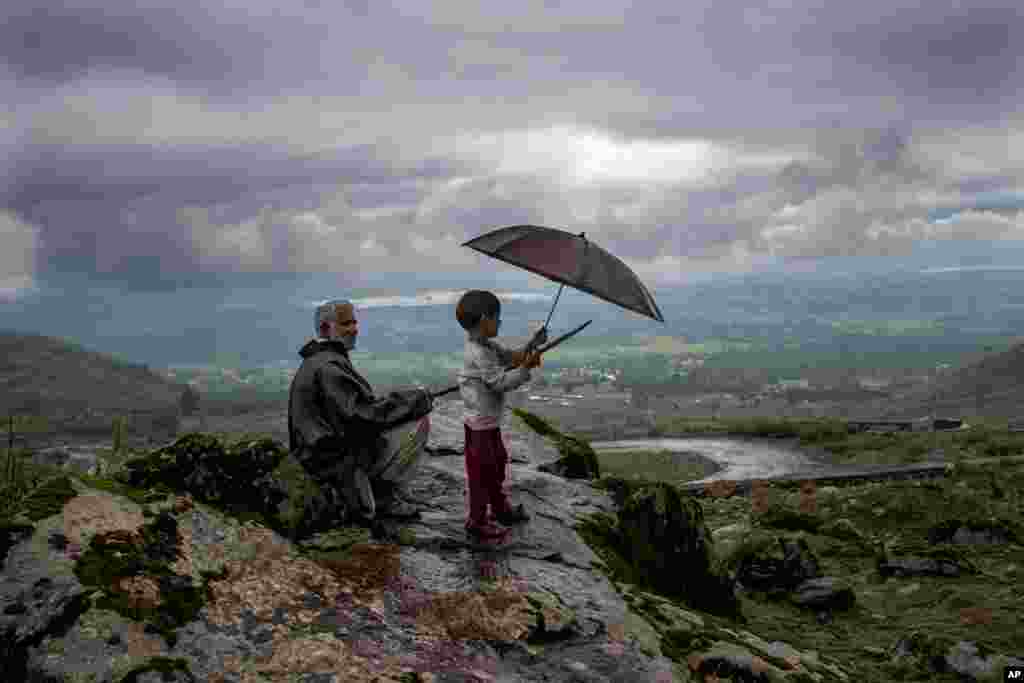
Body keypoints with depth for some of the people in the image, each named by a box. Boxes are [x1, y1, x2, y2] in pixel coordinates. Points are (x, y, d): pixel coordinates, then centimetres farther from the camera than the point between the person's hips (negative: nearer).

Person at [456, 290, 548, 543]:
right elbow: (501, 382, -25)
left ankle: (500, 508, 41)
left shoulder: (487, 345, 6)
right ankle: (476, 523, 10)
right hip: (480, 424, -11)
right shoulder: (479, 353, -25)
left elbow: (510, 357, 12)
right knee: (481, 473, 0)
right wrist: (526, 368, -22)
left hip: (490, 421, 11)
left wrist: (531, 346, -1)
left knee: (497, 464, 24)